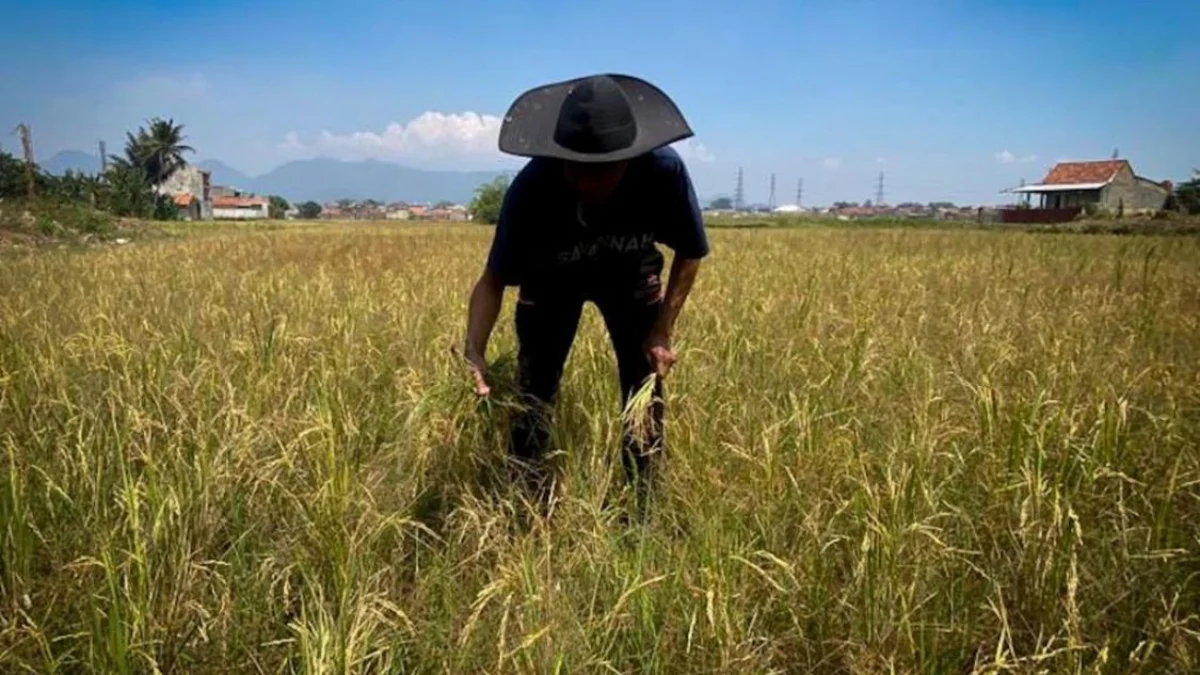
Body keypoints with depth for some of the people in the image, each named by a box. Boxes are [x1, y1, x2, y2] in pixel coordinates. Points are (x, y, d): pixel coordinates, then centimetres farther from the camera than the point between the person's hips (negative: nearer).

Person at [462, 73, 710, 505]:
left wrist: (663, 330, -21)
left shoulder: (664, 170, -35)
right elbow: (494, 279, -25)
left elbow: (689, 253, -16)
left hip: (630, 274, 1)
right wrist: (474, 351, -41)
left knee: (645, 386, -3)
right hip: (550, 278, -1)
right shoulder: (531, 188, -37)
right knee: (533, 389, -5)